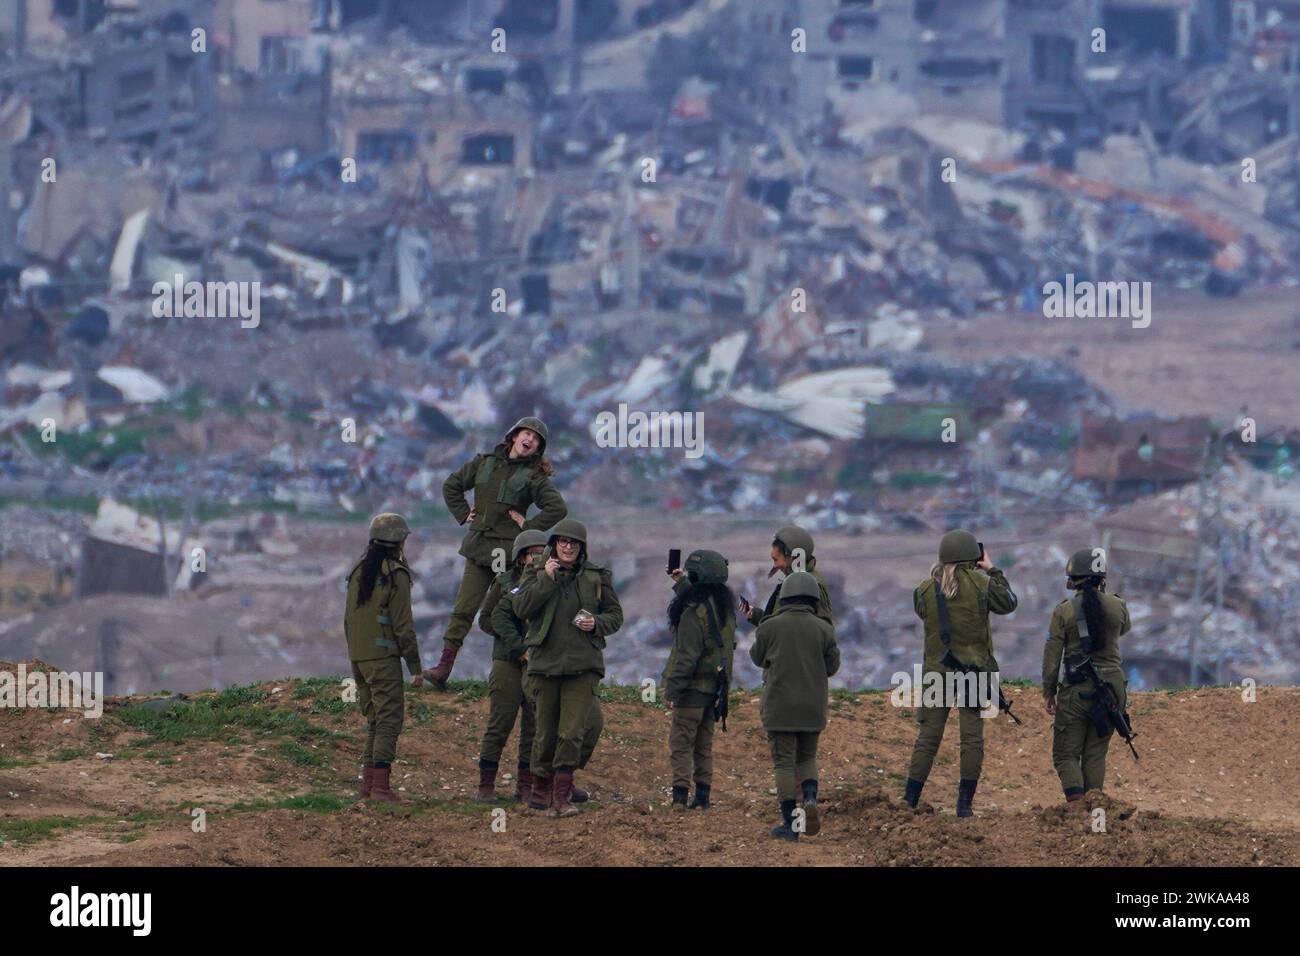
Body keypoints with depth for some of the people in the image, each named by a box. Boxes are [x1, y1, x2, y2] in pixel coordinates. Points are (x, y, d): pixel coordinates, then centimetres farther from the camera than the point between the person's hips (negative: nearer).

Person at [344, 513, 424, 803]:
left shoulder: (359, 571, 13)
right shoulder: (396, 574, -10)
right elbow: (403, 624, -12)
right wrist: (415, 667, -8)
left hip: (358, 656, 8)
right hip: (383, 656, -8)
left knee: (374, 719, 14)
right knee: (389, 718, -7)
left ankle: (367, 784, 13)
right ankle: (380, 786, -14)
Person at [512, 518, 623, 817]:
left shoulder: (597, 576, 7)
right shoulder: (536, 572, 6)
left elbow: (616, 615, 13)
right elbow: (521, 608, -8)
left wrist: (596, 624, -7)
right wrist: (546, 579, -13)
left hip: (583, 665, 0)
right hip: (545, 663, 0)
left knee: (572, 733, -10)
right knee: (546, 732, 6)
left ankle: (561, 797, -8)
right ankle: (541, 790, 22)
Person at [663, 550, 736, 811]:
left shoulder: (694, 613, -19)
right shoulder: (725, 604, 5)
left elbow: (687, 657, -21)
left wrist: (672, 690, -17)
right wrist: (681, 584, 28)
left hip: (694, 688, -8)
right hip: (716, 686, 8)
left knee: (680, 743, -2)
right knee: (704, 745, 15)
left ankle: (680, 796, -9)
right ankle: (702, 796, 15)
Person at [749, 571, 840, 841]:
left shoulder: (771, 627, -6)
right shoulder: (823, 629, -3)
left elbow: (758, 658, 9)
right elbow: (832, 666, 4)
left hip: (780, 706, -2)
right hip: (812, 707, 2)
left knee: (784, 763, 2)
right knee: (807, 758, 18)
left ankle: (790, 824, 0)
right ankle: (810, 799, -10)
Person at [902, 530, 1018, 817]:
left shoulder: (925, 590, -2)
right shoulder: (980, 584, -6)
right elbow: (1008, 604, 9)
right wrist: (993, 572, 18)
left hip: (937, 671, 2)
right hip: (974, 670, -2)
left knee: (927, 738, 5)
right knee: (972, 737, 3)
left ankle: (909, 801, 2)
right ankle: (965, 803, -2)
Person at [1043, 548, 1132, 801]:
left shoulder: (1064, 611, -8)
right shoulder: (1117, 606, -1)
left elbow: (1052, 655, -5)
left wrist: (1048, 692, 5)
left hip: (1076, 689, -3)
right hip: (1112, 685, 3)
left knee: (1066, 754, 5)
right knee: (1095, 754, 14)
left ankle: (1076, 801, -18)